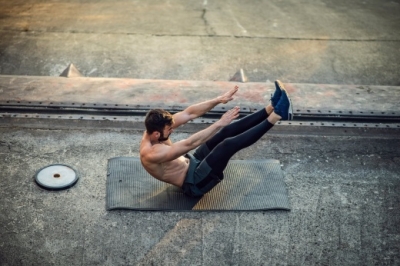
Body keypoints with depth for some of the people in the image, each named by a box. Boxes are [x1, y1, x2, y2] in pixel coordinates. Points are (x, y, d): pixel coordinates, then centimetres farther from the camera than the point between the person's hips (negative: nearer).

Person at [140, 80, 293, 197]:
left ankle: (272, 107, -9)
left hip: (192, 163, 9)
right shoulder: (151, 155, -29)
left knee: (228, 131, -7)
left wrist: (218, 100, -16)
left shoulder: (155, 128, -4)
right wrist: (219, 123, -36)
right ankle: (276, 115, -25)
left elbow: (189, 113, -7)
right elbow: (190, 144, -36)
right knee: (229, 144, -27)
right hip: (194, 183, -9)